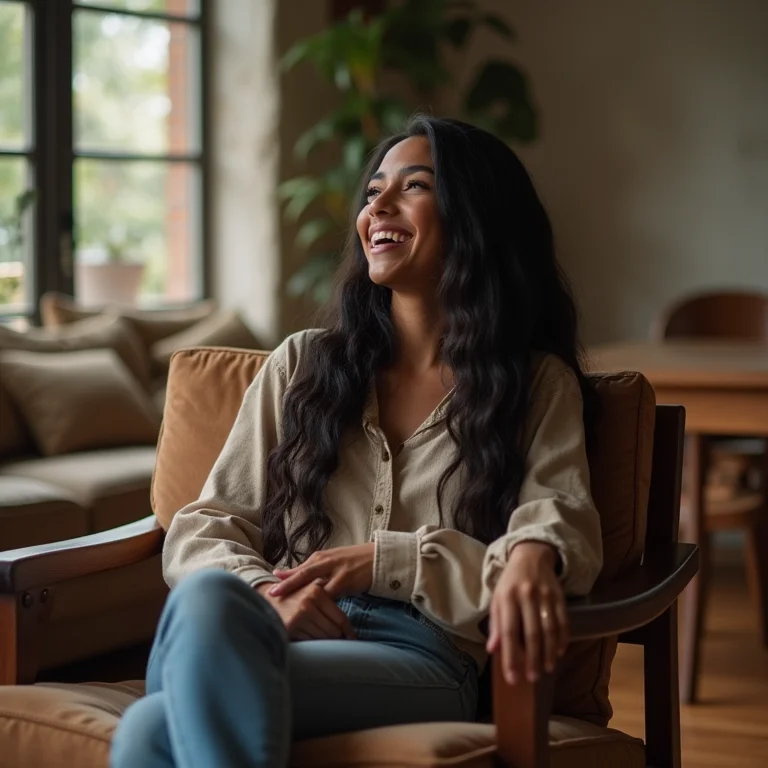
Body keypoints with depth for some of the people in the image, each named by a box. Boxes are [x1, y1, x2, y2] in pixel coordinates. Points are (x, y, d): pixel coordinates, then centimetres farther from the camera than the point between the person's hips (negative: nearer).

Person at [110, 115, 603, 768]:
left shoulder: (540, 386, 16)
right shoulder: (301, 364, 22)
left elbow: (560, 534, 1)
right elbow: (201, 528, 16)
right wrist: (261, 591, -8)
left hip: (422, 658, -3)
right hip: (279, 638, 3)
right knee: (208, 596, -39)